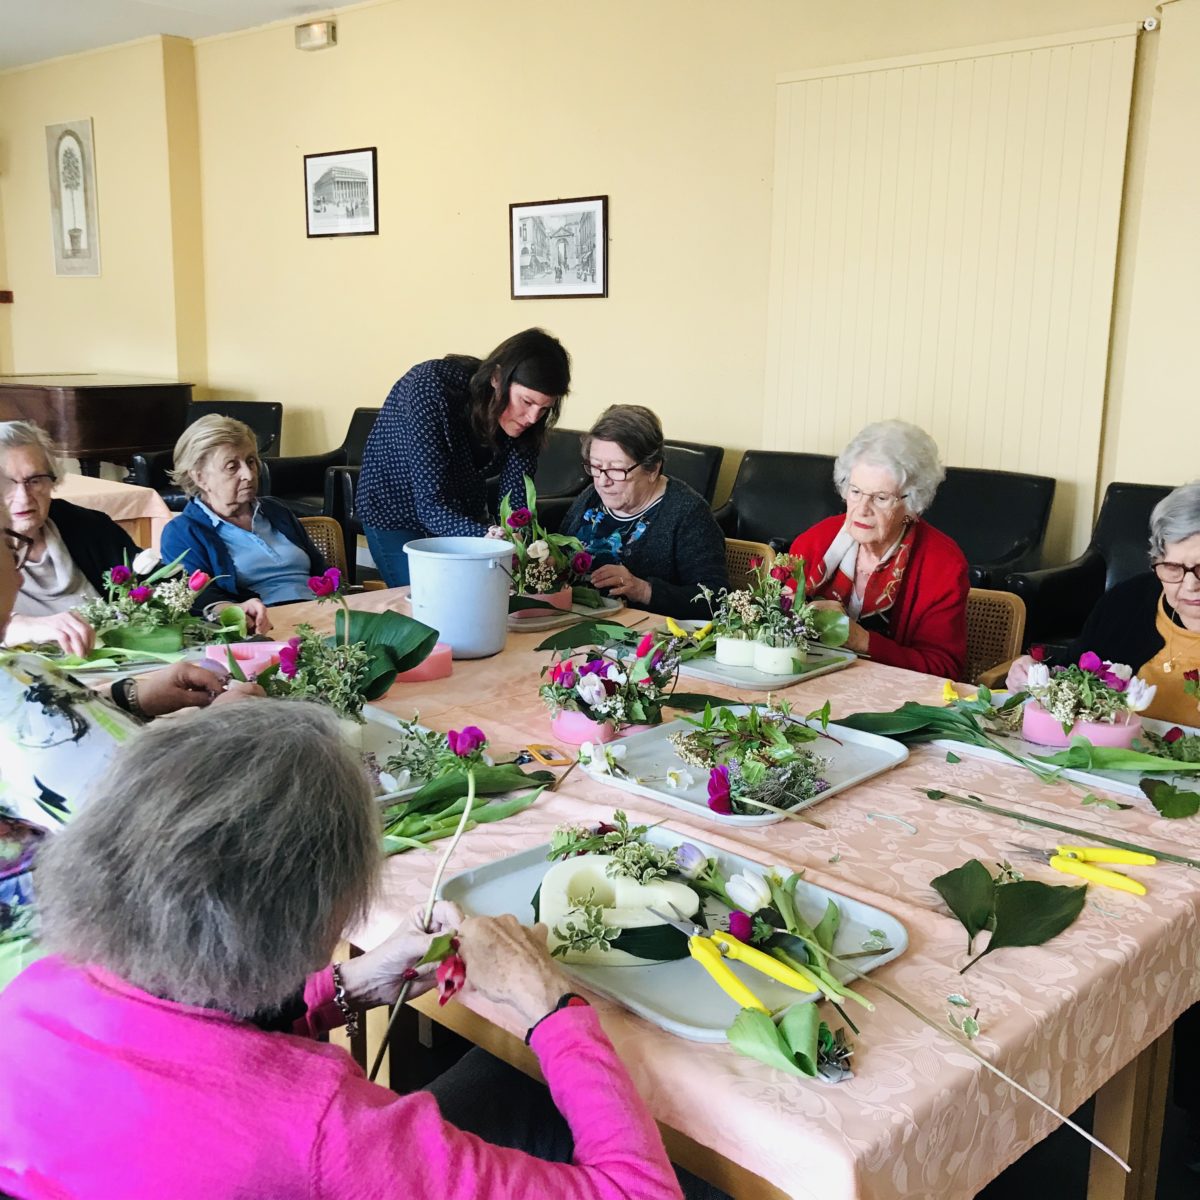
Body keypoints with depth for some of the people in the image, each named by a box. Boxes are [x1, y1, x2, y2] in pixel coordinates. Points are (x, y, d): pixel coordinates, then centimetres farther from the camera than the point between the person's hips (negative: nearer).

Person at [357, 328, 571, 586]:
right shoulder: (434, 387, -33)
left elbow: (515, 503, -19)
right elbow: (431, 506, -36)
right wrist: (489, 536, -53)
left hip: (466, 518, 5)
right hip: (396, 514, -5)